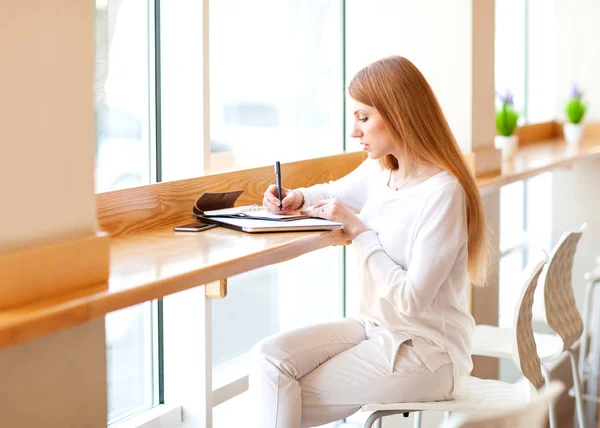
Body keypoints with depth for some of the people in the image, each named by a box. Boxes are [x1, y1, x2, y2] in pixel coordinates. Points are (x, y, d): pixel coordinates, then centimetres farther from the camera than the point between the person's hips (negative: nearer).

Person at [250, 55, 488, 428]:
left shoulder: (442, 193, -22)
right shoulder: (380, 170, 3)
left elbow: (411, 299, -23)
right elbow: (336, 192, 26)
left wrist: (357, 229, -20)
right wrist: (299, 198, 3)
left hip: (426, 350, -8)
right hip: (378, 328, 8)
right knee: (269, 359, -13)